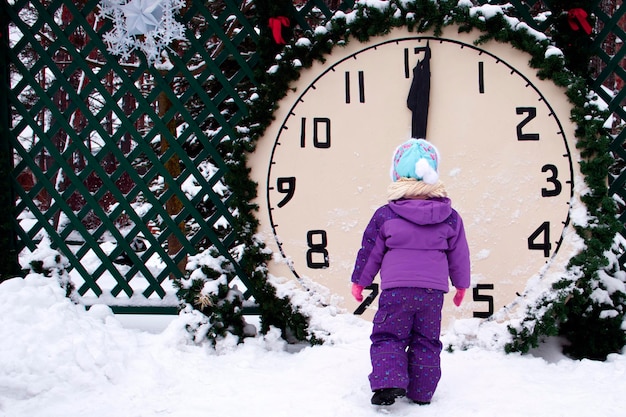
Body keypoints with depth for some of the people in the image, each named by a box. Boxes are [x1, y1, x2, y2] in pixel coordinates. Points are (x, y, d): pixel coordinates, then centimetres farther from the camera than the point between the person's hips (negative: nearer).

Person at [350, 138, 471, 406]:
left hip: (395, 289, -2)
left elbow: (369, 252, 3)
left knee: (387, 336, 7)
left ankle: (388, 383, -11)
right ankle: (421, 391, 16)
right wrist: (461, 284, 25)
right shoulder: (449, 217, 2)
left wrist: (359, 281, 16)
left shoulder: (385, 215, -4)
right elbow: (459, 255, 10)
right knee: (426, 342, 13)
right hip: (433, 290, 2)